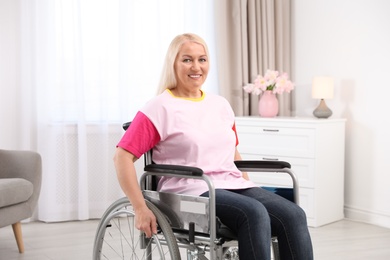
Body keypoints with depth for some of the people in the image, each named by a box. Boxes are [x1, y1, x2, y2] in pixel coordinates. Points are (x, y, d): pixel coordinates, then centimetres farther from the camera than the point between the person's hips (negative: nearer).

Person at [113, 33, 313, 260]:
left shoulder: (221, 105, 19)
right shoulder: (160, 109, 0)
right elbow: (123, 157, -6)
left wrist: (250, 186, 19)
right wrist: (141, 209, -12)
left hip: (234, 185, 6)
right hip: (191, 193, -6)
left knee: (294, 215, -20)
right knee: (255, 213, -33)